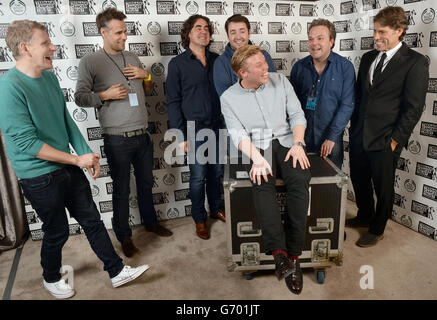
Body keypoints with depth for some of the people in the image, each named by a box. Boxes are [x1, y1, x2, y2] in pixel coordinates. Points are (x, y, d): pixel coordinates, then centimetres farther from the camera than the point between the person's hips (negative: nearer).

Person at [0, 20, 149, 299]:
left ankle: (117, 271, 27)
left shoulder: (50, 78, 3)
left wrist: (87, 154, 1)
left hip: (69, 167, 7)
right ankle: (51, 278, 41)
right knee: (57, 232, 11)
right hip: (40, 178, -7)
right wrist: (78, 160, -20)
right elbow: (26, 142, -24)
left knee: (92, 221, 13)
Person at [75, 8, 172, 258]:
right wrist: (105, 95, -19)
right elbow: (80, 97, -5)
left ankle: (150, 221, 39)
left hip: (142, 135, 5)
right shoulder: (90, 62, -5)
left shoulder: (133, 58, 11)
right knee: (122, 190, 7)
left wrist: (146, 75, 1)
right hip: (117, 140, -5)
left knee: (146, 183, 19)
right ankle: (124, 236, 24)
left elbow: (148, 90, 21)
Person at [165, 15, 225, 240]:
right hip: (195, 130, -3)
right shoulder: (177, 64, -3)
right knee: (198, 176, 4)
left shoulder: (216, 60, 8)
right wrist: (181, 136, -9)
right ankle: (199, 219, 22)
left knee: (216, 172, 14)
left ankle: (216, 209, 35)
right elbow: (173, 102, -4)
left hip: (218, 127, 4)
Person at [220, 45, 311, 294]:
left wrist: (298, 144, -10)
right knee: (263, 182, -34)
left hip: (286, 141, 2)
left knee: (300, 180, -28)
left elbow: (297, 114, 8)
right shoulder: (229, 98, 4)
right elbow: (238, 133, -5)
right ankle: (279, 252, -36)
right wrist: (257, 158, -22)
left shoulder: (280, 81, 10)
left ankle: (293, 254, -24)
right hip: (256, 147, -1)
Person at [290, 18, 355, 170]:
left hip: (331, 141, -1)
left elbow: (347, 105, -7)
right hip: (302, 140, 2)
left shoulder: (345, 66, -3)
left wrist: (332, 137, -13)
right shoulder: (299, 67, 3)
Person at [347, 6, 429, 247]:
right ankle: (364, 216, 43)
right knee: (359, 181, 19)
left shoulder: (415, 62, -8)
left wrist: (396, 140, -13)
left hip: (385, 141, -6)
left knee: (383, 188, 10)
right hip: (359, 136, 6)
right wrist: (354, 126, 9)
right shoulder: (368, 58, 9)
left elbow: (413, 108, -11)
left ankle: (377, 229, 31)